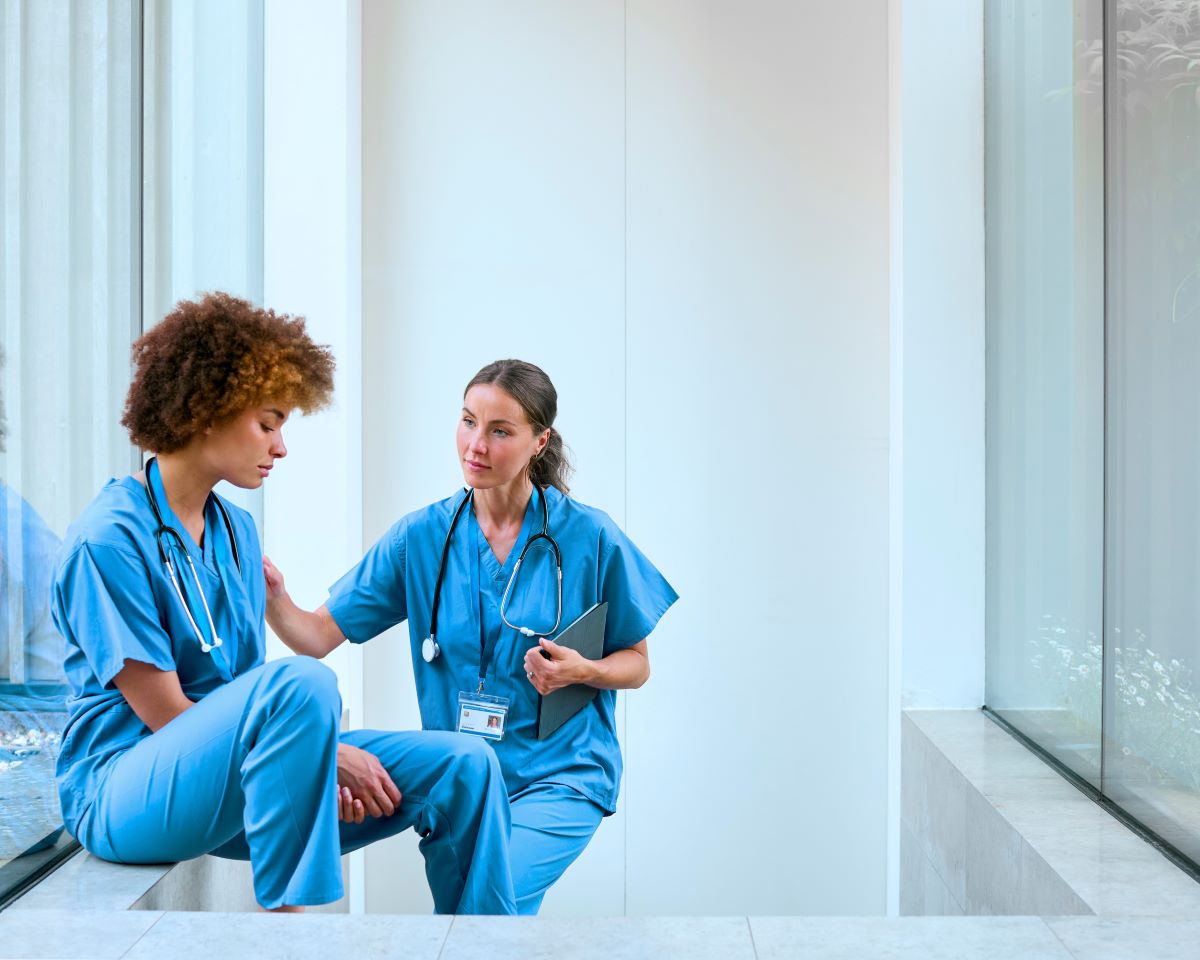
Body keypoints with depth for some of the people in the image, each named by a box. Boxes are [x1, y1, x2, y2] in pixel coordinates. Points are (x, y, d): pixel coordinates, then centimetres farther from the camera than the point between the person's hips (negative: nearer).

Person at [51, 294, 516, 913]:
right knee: (300, 682, -36)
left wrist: (318, 764, -9)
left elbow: (244, 690, 11)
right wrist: (325, 751, -15)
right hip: (123, 791, -8)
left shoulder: (236, 530, 12)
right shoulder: (108, 538, -14)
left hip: (231, 781, 8)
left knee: (462, 766, -6)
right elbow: (165, 713, -15)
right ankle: (283, 910, -25)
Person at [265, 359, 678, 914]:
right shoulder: (422, 536, 2)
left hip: (561, 777, -2)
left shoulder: (589, 537, -3)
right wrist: (273, 597, -22)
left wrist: (583, 671, -14)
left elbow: (636, 663, 7)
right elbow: (318, 636, -1)